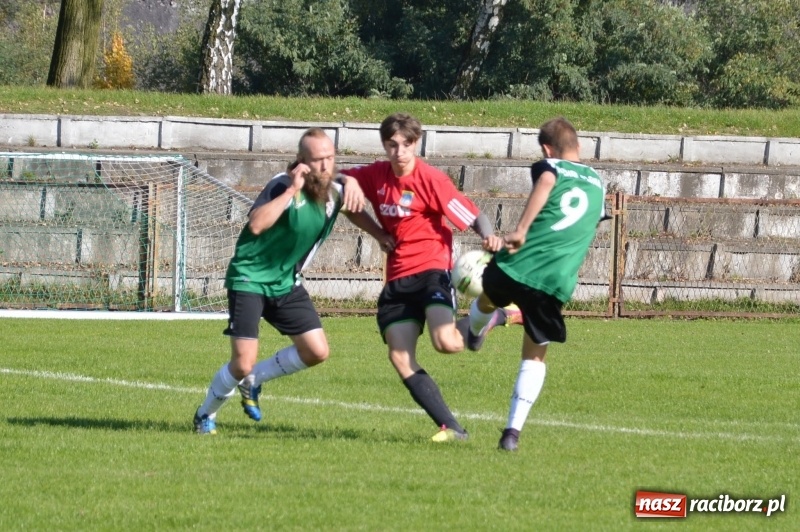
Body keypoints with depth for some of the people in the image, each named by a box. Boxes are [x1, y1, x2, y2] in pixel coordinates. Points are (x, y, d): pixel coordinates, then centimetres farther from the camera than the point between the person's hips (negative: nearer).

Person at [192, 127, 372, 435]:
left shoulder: (333, 190, -4)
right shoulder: (283, 185, -23)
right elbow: (256, 224, -39)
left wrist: (351, 184, -4)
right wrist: (292, 190, -39)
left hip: (286, 282, 7)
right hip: (250, 279, -7)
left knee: (317, 352, 0)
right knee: (243, 364, -12)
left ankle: (253, 380, 23)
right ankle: (205, 415, 15)